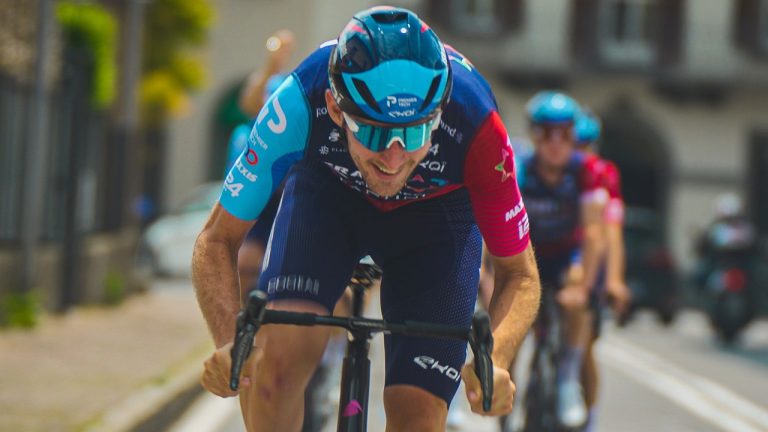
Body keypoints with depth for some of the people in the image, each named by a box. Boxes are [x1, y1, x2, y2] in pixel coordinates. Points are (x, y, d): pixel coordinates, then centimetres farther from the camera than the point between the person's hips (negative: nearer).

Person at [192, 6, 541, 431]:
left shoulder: (475, 125, -37)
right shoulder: (301, 101, -37)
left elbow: (519, 273, -22)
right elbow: (217, 240, -24)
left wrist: (494, 363, -42)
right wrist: (229, 343, -42)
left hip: (436, 212, 0)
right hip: (328, 190, 0)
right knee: (279, 356, -28)